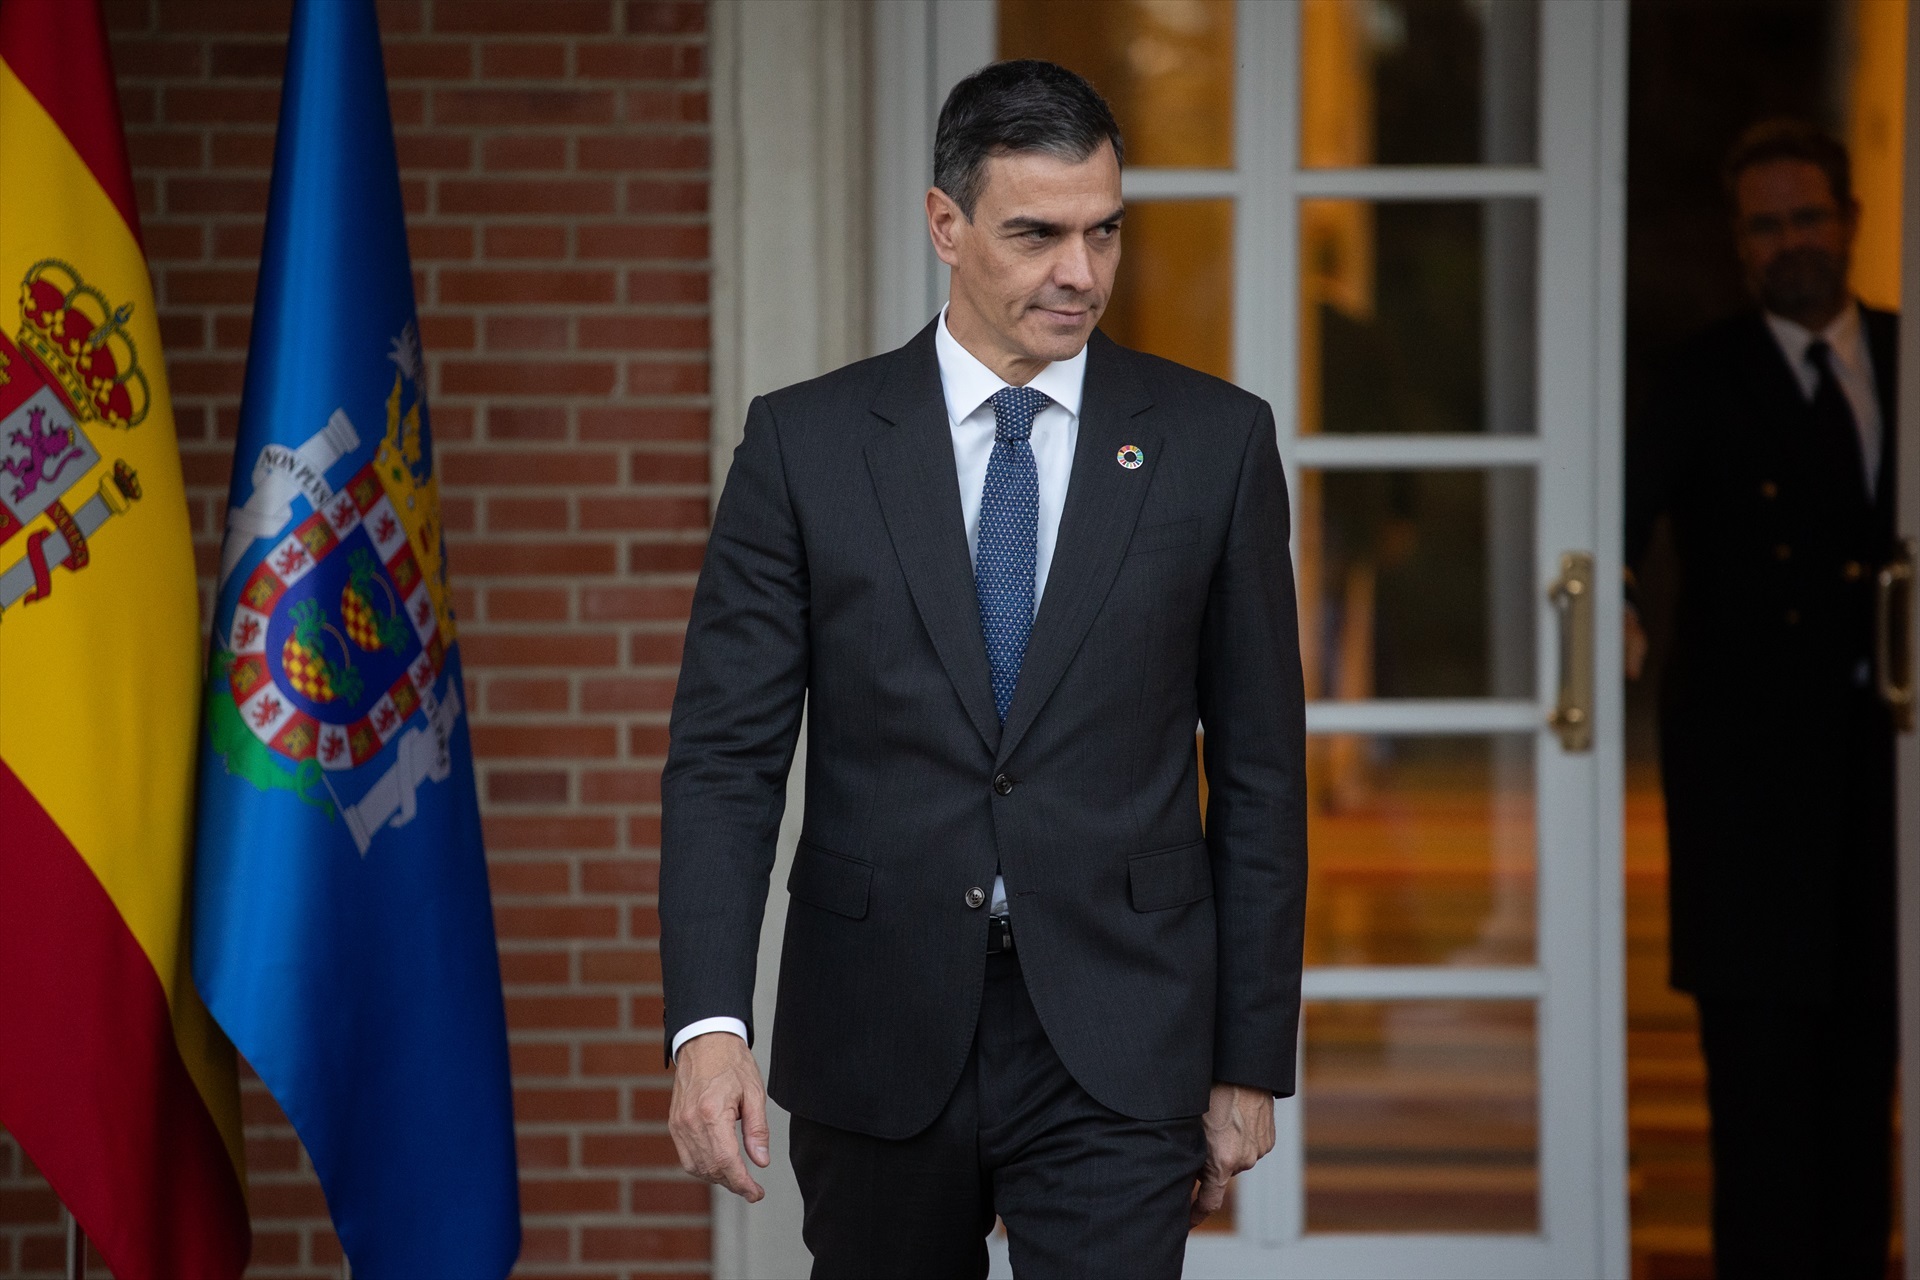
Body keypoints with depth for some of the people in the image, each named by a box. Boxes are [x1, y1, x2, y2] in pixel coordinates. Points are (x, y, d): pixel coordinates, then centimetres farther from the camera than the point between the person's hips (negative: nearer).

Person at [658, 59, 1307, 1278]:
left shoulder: (1215, 441, 2)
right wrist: (709, 1022, -16)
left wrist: (1250, 1056, 4)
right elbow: (726, 753, -3)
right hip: (878, 1035, 1)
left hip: (1114, 1043, -1)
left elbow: (1259, 766, 5)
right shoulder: (806, 444, 0)